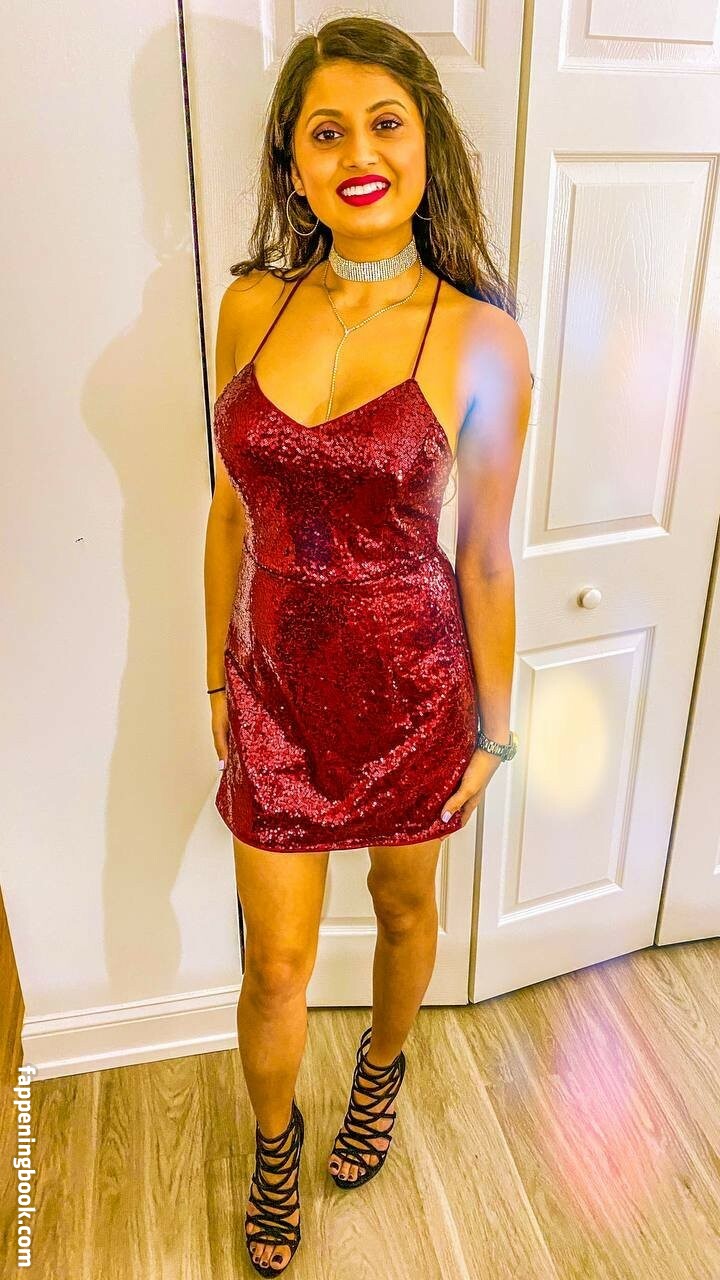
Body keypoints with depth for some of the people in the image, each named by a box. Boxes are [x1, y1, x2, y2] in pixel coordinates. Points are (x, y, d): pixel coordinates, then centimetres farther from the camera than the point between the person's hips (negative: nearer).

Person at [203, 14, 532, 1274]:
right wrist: (219, 676, 9)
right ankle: (274, 1143, 45)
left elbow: (484, 556, -6)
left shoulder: (480, 341, -12)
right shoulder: (252, 306, -3)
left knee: (406, 906, 22)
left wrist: (493, 730, 1)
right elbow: (233, 509, 4)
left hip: (410, 682, -1)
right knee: (275, 960, 13)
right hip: (280, 683, 2)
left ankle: (383, 1070, 56)